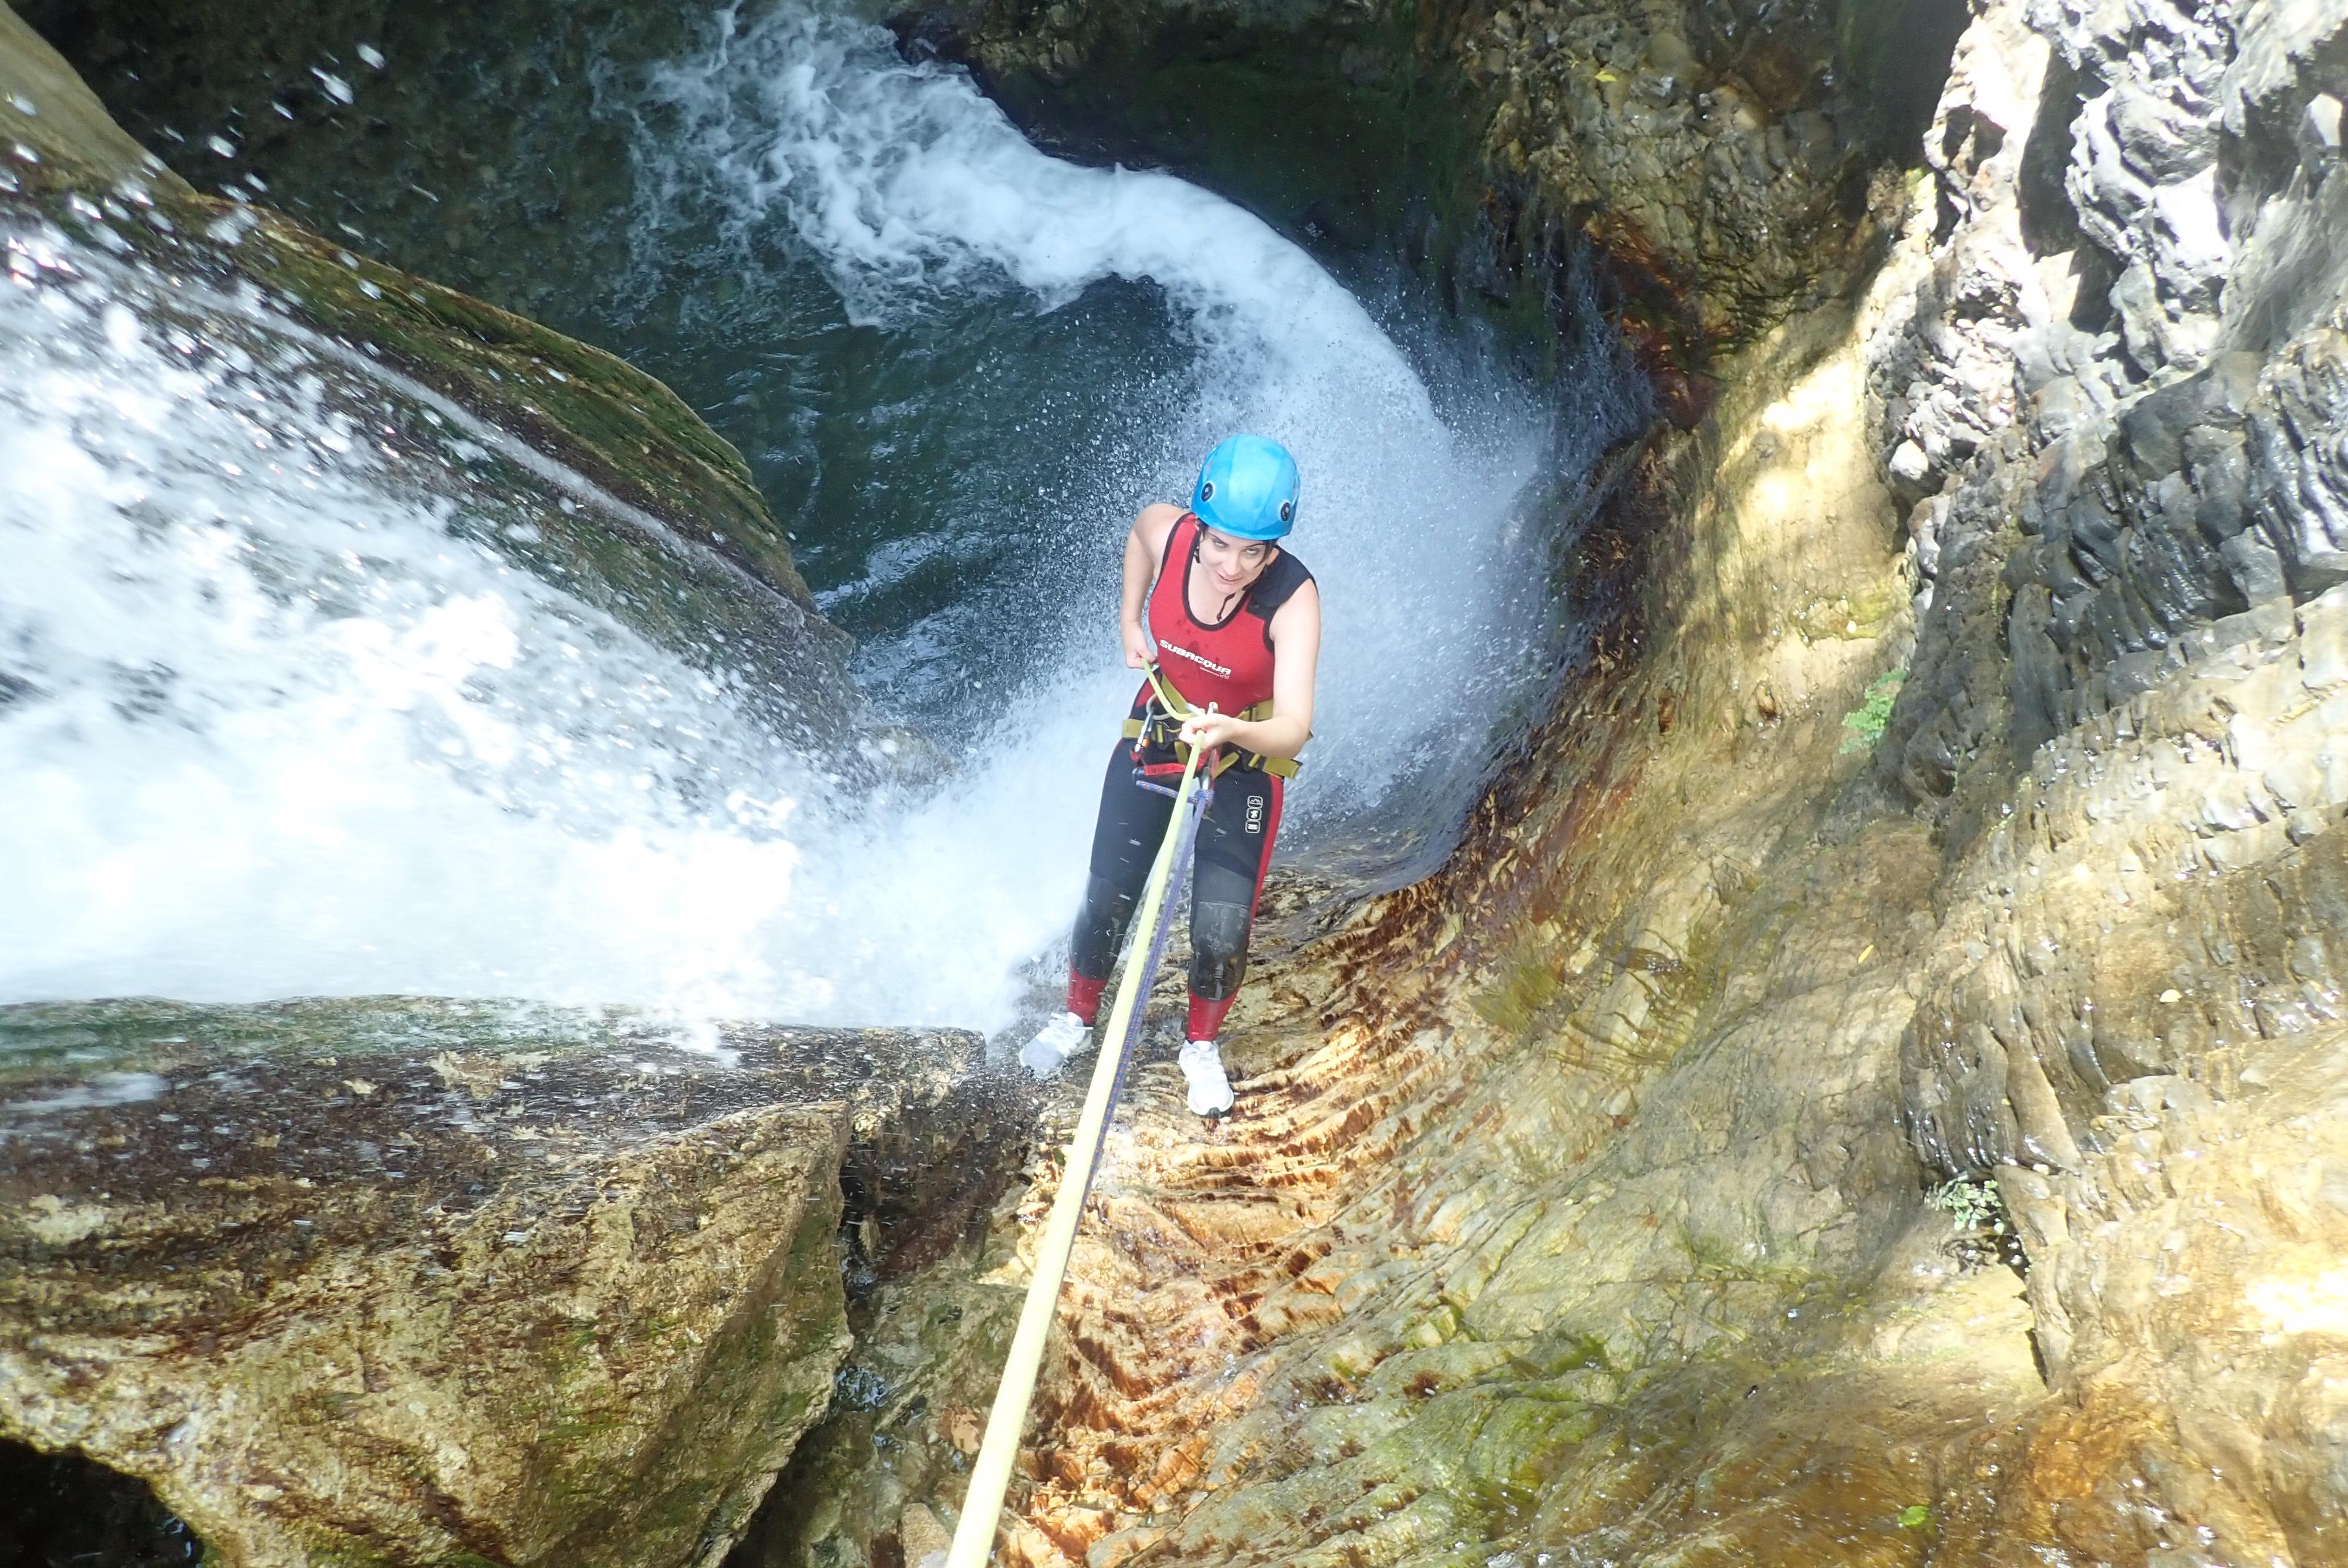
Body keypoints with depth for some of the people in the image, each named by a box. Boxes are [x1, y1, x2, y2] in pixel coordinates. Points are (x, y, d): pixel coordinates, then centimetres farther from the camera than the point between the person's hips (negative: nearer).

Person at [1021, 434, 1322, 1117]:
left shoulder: (1294, 600, -29)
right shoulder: (1165, 531, -20)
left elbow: (1294, 726, -37)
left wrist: (1229, 731, -56)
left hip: (1246, 761, -3)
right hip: (1156, 734, 3)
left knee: (1221, 932, -6)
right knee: (1105, 901, 6)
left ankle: (1202, 1047, 26)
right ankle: (1077, 1018, 36)